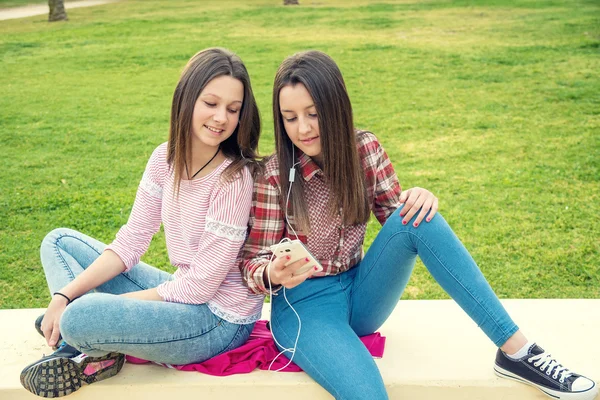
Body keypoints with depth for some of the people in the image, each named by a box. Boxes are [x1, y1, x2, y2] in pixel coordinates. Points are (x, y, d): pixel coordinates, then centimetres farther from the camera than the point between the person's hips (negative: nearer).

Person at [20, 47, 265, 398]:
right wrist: (64, 295, -12)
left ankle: (100, 352, 4)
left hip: (220, 319, -8)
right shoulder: (165, 159, -1)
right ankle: (87, 351, -3)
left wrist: (109, 303, -15)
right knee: (59, 242, 12)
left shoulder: (233, 178, -22)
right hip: (181, 291, 8)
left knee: (80, 317, -30)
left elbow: (201, 285, -21)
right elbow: (131, 241, 0)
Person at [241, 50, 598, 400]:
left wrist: (416, 200, -21)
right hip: (304, 304, -3)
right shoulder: (273, 176, -14)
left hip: (360, 295, 4)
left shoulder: (364, 149, -4)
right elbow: (253, 263, -9)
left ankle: (516, 348, -25)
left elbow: (396, 213, 4)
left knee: (416, 216, -26)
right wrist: (272, 274, -34)